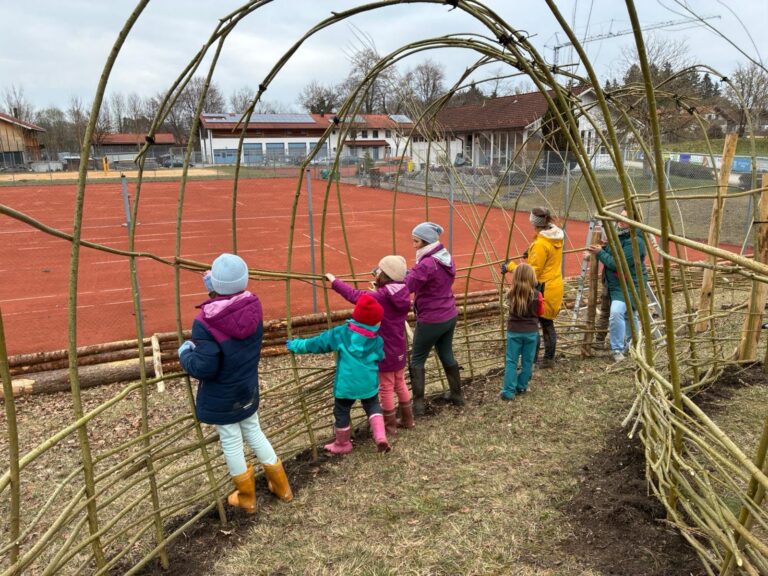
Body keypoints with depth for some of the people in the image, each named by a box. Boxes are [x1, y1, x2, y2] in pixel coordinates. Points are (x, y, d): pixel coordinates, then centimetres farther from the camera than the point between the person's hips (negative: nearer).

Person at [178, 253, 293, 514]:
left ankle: (246, 498, 34)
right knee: (254, 433, 24)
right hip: (247, 389, 5)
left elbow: (203, 368, -26)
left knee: (231, 443, 14)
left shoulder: (205, 321, -28)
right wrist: (216, 292, 10)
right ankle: (281, 487, 37)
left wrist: (185, 354, -6)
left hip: (221, 397, -5)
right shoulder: (254, 305, -13)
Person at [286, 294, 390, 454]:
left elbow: (317, 343, 0)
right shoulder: (377, 340, -4)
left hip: (346, 384, -1)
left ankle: (343, 444, 32)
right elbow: (380, 358, 9)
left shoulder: (340, 333, -5)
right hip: (368, 384, 1)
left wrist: (295, 345, 12)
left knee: (342, 412, 17)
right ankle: (380, 436, 6)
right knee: (373, 406, 23)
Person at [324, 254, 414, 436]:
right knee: (400, 384, 22)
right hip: (398, 350, 7)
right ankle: (408, 419, 33)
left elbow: (354, 295, -24)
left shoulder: (379, 297, -23)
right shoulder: (402, 296, -2)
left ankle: (390, 425, 20)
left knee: (386, 388, 7)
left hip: (384, 351, -7)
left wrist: (334, 281, -15)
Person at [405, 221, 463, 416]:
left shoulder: (427, 264, -24)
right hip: (449, 316, 8)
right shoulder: (446, 258, 4)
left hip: (431, 320, -8)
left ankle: (418, 404, 8)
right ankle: (457, 395, 34)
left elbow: (405, 287, -26)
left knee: (417, 360, 6)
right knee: (447, 355, 23)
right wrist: (409, 272, -3)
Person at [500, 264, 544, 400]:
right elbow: (541, 312, 2)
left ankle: (508, 391, 0)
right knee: (527, 361, 15)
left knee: (511, 361, 4)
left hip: (514, 331, 1)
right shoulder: (537, 295, -13)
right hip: (531, 332, 0)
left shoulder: (511, 294, -8)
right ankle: (521, 386, 25)